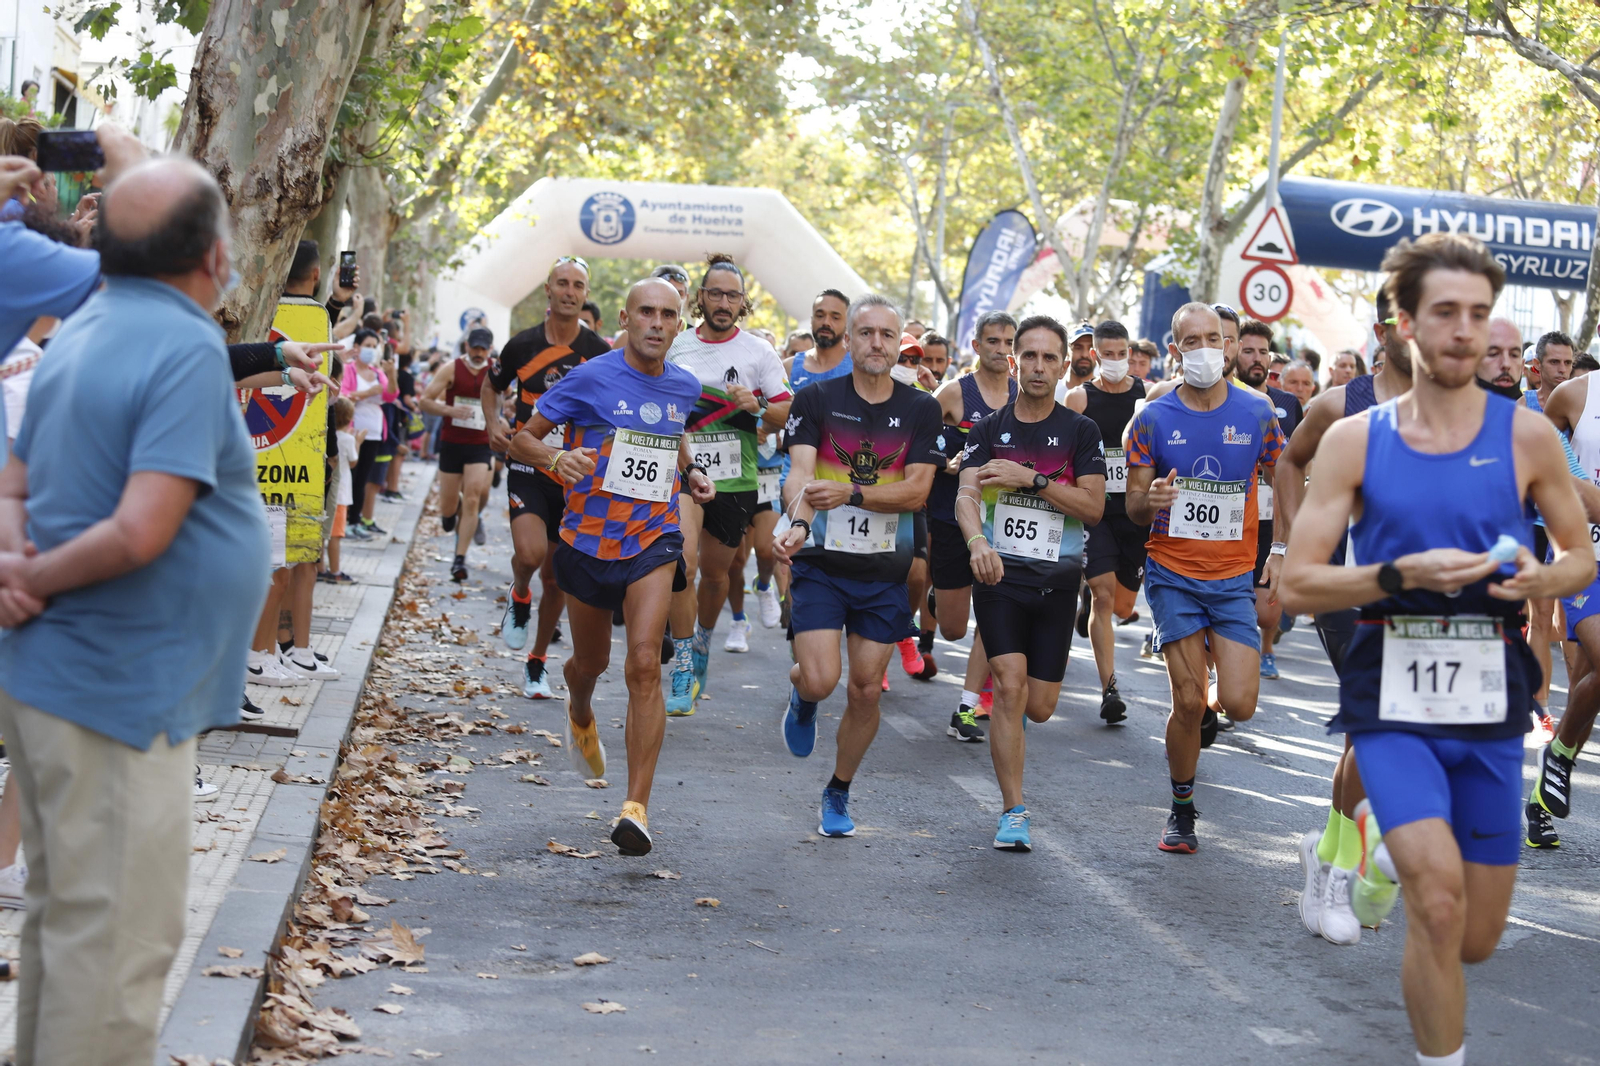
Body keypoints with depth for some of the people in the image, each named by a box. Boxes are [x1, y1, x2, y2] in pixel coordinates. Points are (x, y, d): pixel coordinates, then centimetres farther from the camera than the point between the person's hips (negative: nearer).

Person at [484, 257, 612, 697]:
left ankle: (537, 664, 25)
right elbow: (491, 388, 16)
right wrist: (494, 423, -2)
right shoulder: (523, 345, -2)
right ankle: (519, 597, 10)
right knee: (530, 552, -26)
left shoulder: (600, 353, -3)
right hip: (528, 466, -1)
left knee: (556, 576, 7)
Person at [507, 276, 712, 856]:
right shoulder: (590, 378, -9)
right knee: (590, 662, 17)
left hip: (653, 540, 1)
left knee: (644, 665, -17)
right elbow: (522, 438, -5)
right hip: (588, 540, -1)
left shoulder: (683, 387, 4)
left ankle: (637, 806, -16)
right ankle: (580, 715, 57)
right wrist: (556, 457, -26)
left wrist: (690, 472, 6)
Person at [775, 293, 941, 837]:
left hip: (885, 571, 2)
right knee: (820, 679, -15)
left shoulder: (921, 409, 2)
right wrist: (799, 520, -37)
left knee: (866, 690, 5)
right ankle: (801, 698, 24)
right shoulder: (816, 399, -2)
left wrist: (851, 494, -24)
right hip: (821, 563, -2)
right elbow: (801, 473, -16)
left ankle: (838, 793, 26)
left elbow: (917, 489, -8)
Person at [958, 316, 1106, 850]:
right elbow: (966, 495, -11)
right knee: (1010, 684, -16)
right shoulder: (988, 430, 3)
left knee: (1039, 707, 4)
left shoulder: (1080, 430, 2)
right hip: (999, 572, -1)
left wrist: (1031, 478, -17)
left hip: (1057, 580, 1)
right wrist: (977, 540, -32)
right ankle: (1013, 814, -9)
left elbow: (1093, 507, -6)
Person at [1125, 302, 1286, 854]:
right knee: (1188, 701, -6)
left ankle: (1202, 719, 29)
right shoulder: (1152, 419, -3)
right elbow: (1133, 507, 1)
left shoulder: (1257, 412, 0)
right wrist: (1150, 501, -22)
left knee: (1239, 703, -9)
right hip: (1172, 575, -1)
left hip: (1234, 578, 1)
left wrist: (1281, 552, 4)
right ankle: (1182, 811, 15)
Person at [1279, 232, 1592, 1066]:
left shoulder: (1526, 436, 1)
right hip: (1393, 696, -2)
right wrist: (1401, 574, -19)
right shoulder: (1354, 440, -1)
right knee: (1439, 898, -22)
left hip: (1490, 701, 2)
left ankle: (1393, 843, 41)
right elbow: (1296, 585, -3)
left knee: (1475, 939, 9)